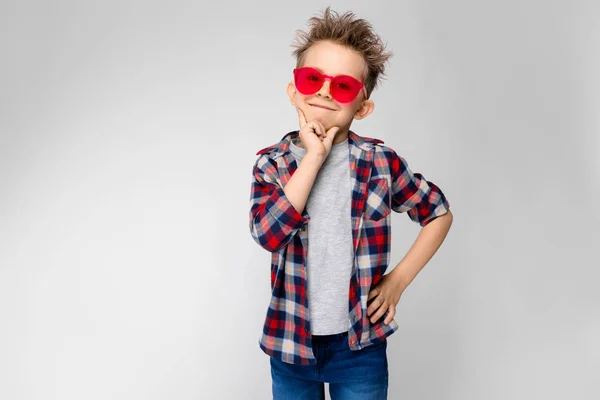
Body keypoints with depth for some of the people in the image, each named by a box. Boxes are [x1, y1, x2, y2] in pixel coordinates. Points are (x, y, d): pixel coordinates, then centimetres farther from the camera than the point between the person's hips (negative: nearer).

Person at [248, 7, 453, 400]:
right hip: (291, 342, 1)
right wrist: (314, 156, -22)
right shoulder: (272, 163, -6)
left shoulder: (380, 161, -7)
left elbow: (439, 213, 5)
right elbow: (269, 234, -23)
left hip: (361, 343, -1)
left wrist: (399, 279, -3)